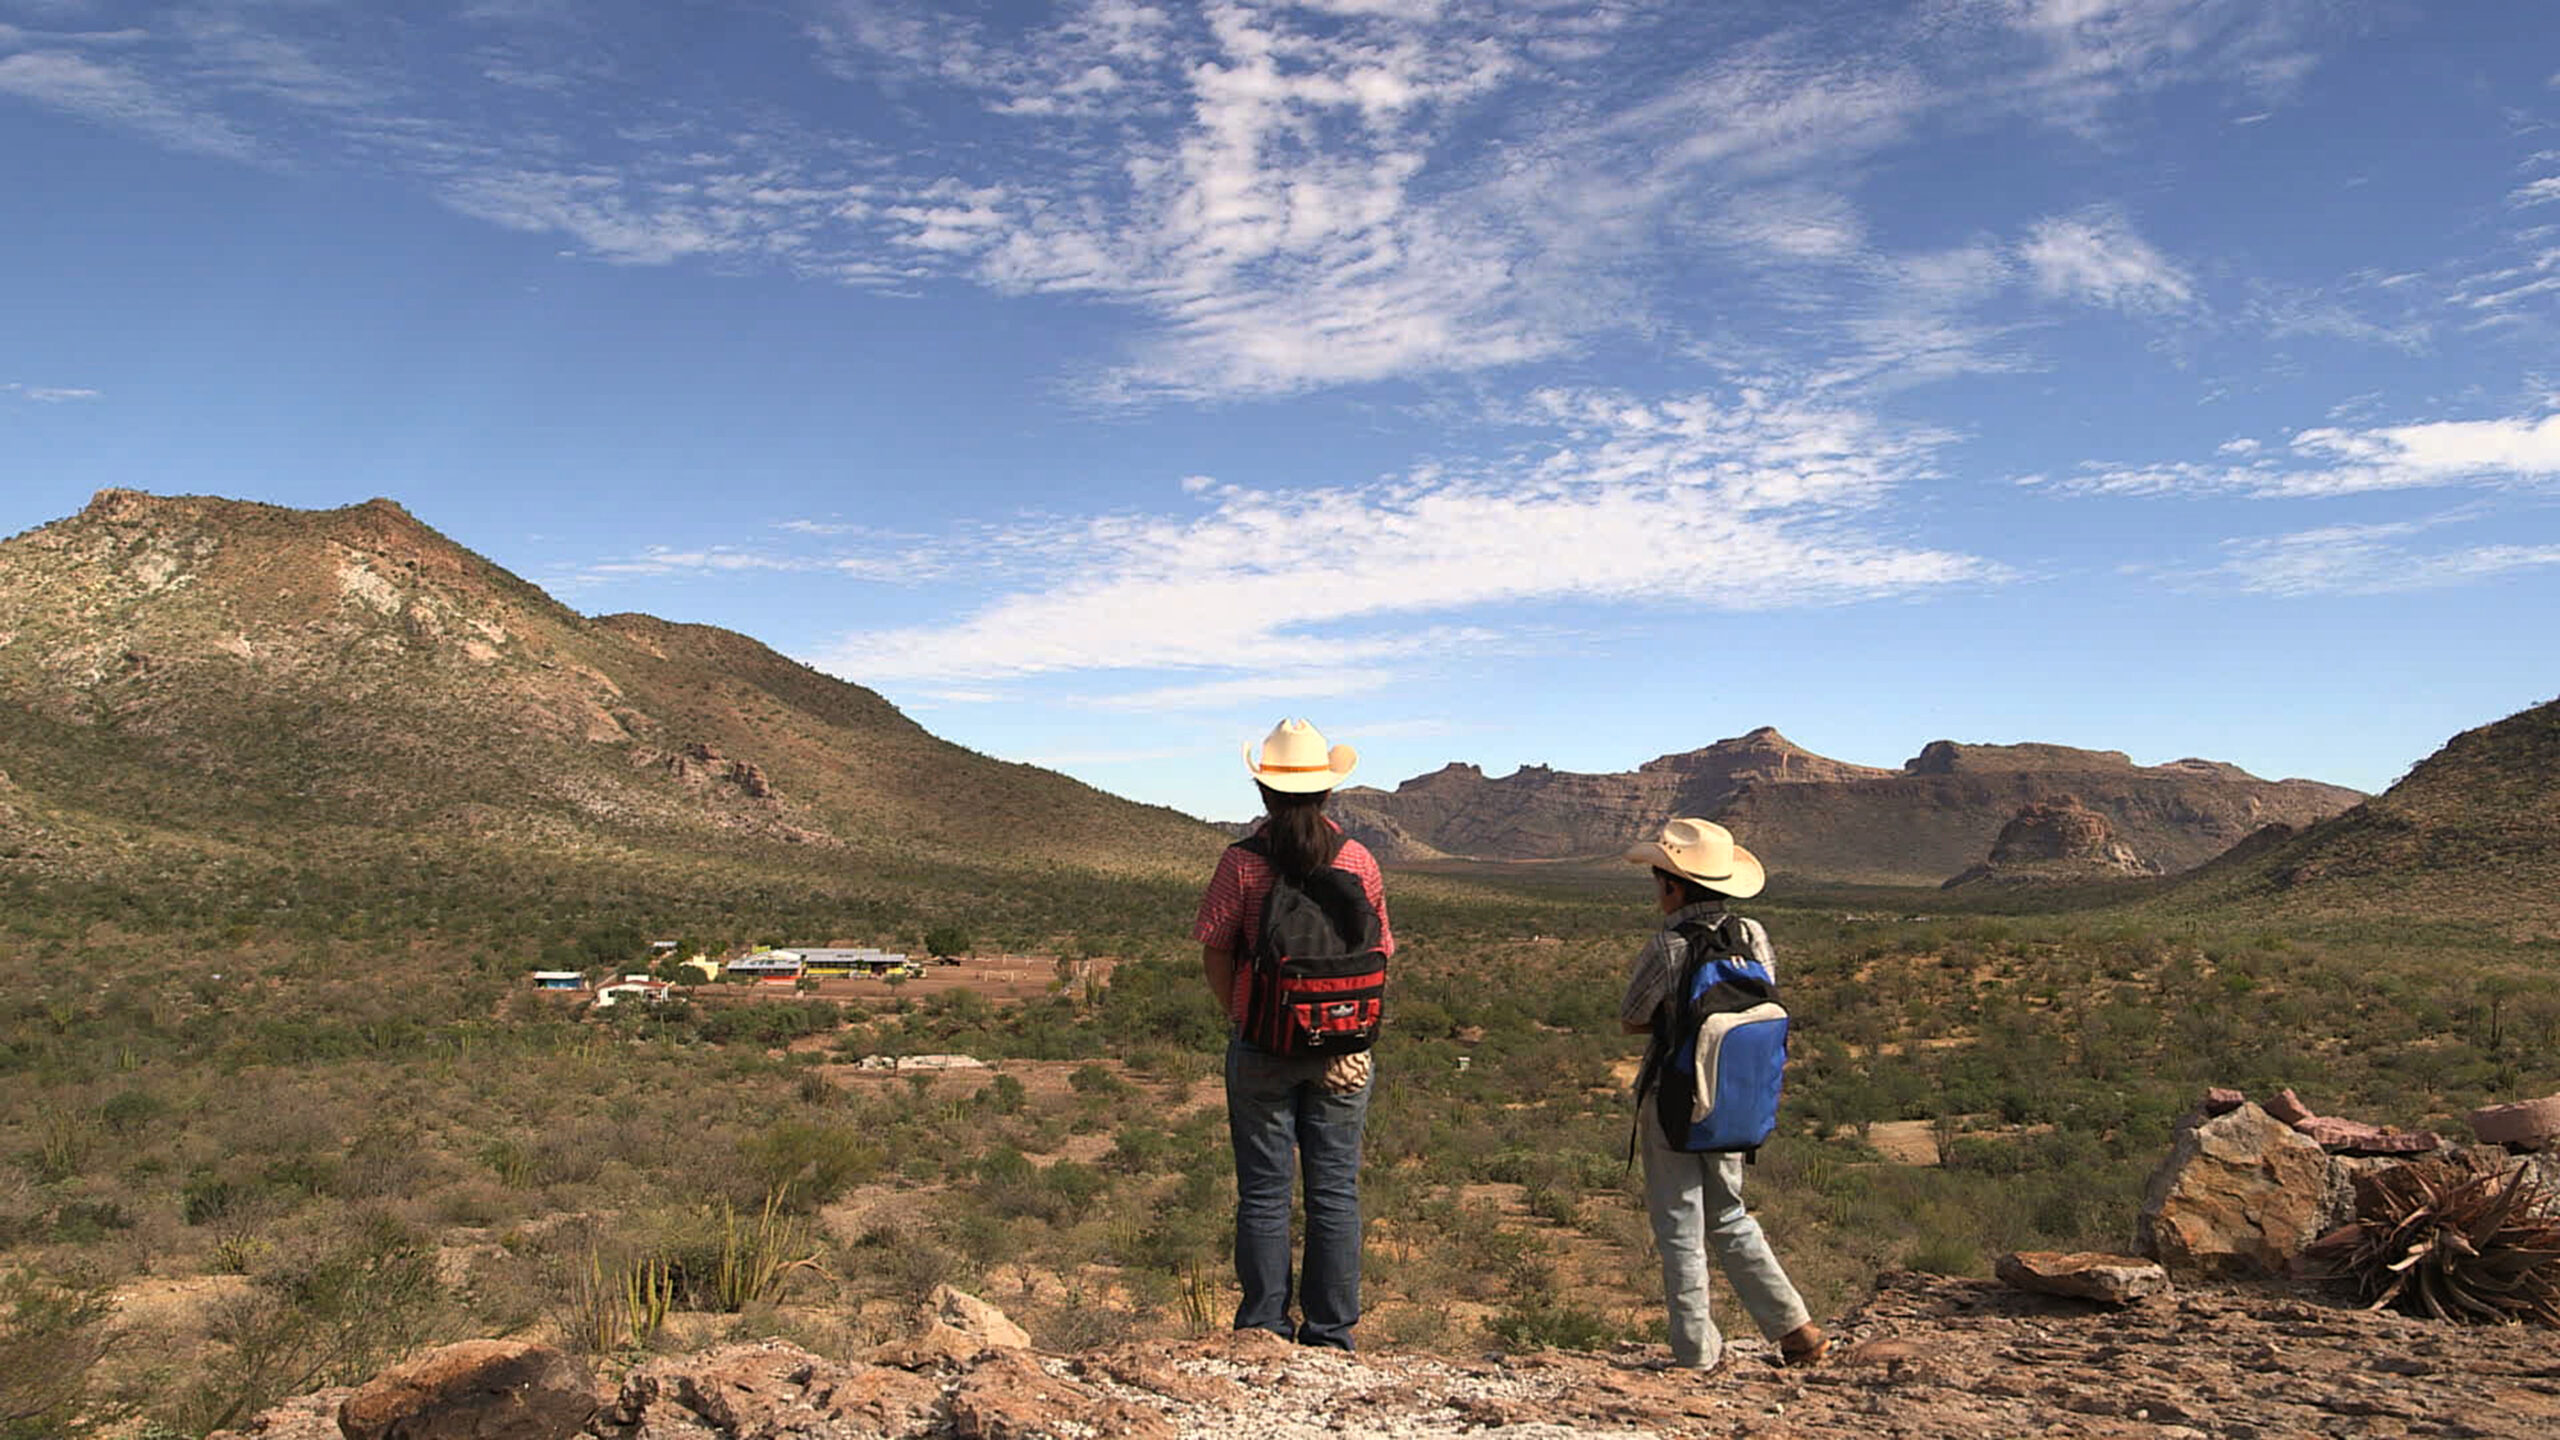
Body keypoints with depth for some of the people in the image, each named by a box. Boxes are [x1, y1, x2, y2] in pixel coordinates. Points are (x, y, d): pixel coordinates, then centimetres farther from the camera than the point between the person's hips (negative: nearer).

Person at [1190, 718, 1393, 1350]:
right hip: (1342, 1048, 2)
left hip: (1261, 1045, -2)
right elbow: (1378, 954, 4)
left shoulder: (1242, 861, -9)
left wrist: (1242, 1019, 7)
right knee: (1335, 1191, 9)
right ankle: (1331, 1333, 14)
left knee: (1263, 1192, 7)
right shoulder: (1359, 860, -2)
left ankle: (1264, 1329, 13)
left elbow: (1215, 954, -5)